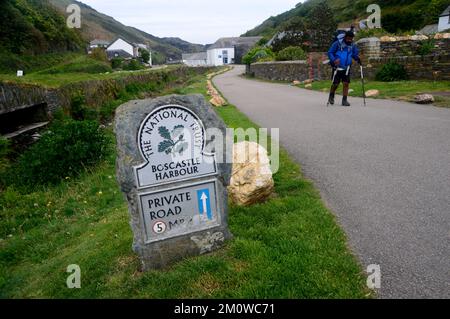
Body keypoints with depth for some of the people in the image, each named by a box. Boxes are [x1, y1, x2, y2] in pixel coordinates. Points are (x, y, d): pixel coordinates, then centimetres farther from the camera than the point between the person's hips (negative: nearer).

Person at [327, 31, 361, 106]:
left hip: (347, 67, 3)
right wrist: (334, 60, -23)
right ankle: (331, 97, 27)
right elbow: (330, 52, -6)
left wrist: (358, 59, -8)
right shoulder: (338, 43, -9)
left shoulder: (353, 45, 3)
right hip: (337, 67, -3)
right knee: (335, 84, 0)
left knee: (346, 83, -4)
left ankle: (344, 100, 5)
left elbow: (355, 54, 15)